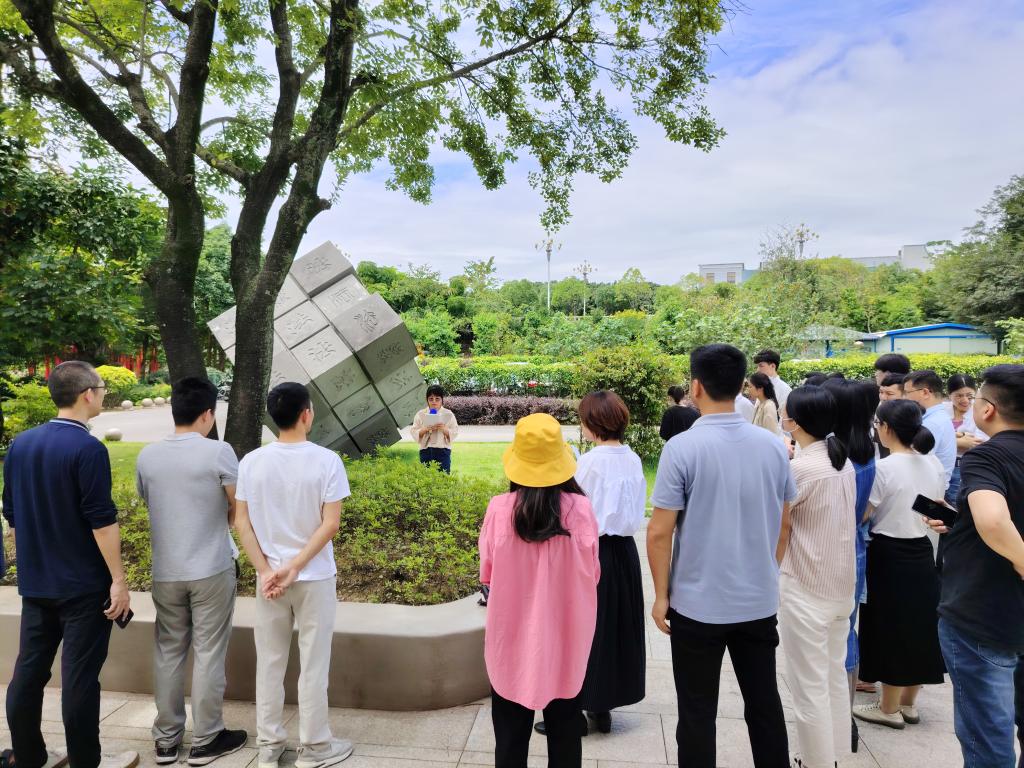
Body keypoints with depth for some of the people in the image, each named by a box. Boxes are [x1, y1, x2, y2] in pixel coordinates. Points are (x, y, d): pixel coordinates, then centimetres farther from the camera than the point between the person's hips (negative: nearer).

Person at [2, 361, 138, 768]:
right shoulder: (88, 448, -18)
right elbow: (101, 520, -20)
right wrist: (118, 580, -13)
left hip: (34, 582, 7)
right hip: (83, 584, -7)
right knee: (79, 675, 3)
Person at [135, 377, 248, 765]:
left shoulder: (147, 455, 0)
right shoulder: (218, 452, -15)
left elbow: (150, 504, 13)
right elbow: (238, 510, -10)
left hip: (165, 571, 5)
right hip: (211, 570, -4)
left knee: (168, 651, 15)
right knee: (208, 654, 6)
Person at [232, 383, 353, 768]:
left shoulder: (251, 462, -4)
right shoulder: (326, 460, -14)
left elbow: (241, 522, -3)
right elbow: (330, 524, -17)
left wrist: (266, 570, -4)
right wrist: (295, 566, -12)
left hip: (268, 577, 3)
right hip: (315, 577, -3)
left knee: (269, 662, 16)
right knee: (313, 664, 10)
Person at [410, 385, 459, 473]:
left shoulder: (448, 414, 5)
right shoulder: (420, 414, 7)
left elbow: (455, 433, 2)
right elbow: (414, 432, 4)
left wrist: (444, 429, -16)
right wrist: (424, 430, -14)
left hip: (442, 450, -1)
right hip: (425, 451, 1)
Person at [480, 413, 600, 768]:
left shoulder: (499, 509, -17)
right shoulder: (581, 509, -16)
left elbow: (487, 573, -3)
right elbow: (592, 575, -2)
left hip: (512, 636, 0)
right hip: (565, 636, 1)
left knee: (511, 732, 18)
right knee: (565, 729, 19)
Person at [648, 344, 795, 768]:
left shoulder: (682, 447, -17)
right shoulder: (772, 445, -2)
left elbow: (659, 532, -16)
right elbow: (782, 523, 9)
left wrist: (661, 594, -3)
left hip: (698, 604, -4)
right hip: (760, 601, 5)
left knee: (698, 716, 11)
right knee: (765, 706, 19)